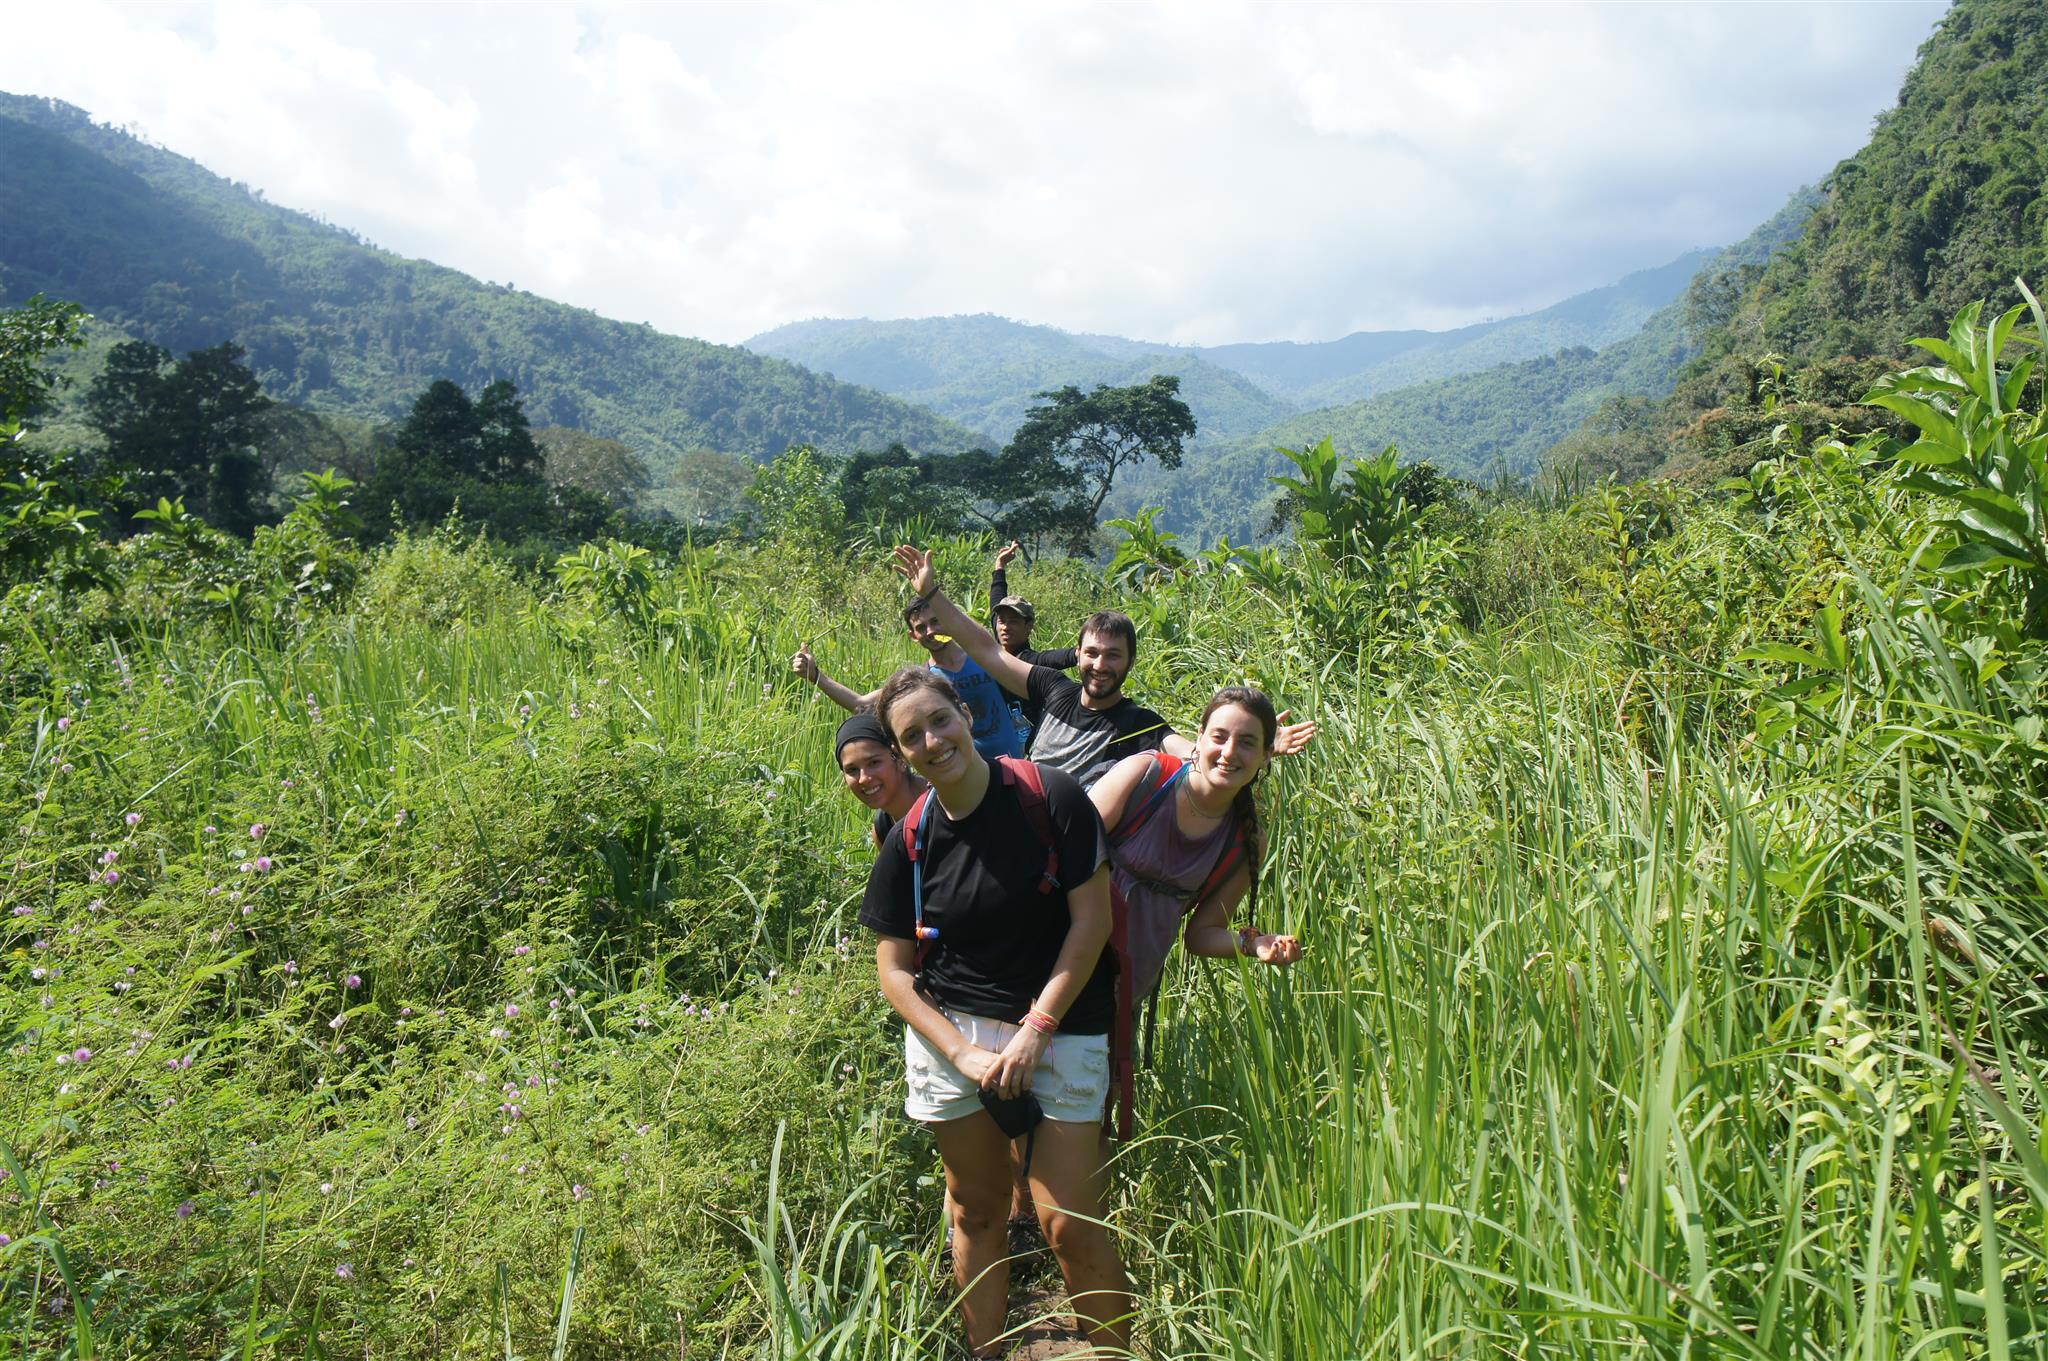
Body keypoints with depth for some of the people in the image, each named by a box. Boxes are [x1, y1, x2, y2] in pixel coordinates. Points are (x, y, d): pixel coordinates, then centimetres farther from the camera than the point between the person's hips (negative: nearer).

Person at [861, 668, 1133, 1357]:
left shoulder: (1051, 796, -11)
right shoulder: (910, 842, -2)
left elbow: (1091, 920, -9)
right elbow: (894, 968, 2)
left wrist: (1034, 1031, -12)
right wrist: (964, 1052, -10)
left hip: (1061, 1028, -3)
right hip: (950, 1031, 3)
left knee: (1071, 1226, -4)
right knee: (975, 1212, 14)